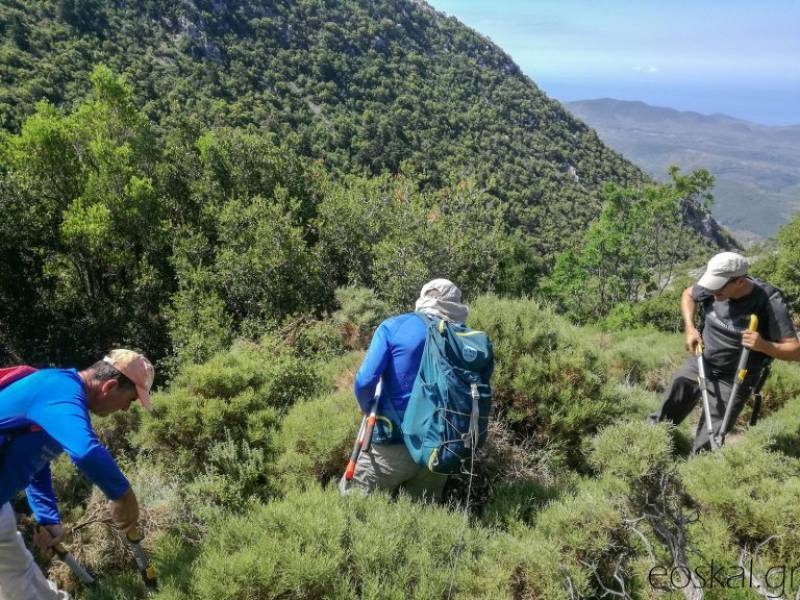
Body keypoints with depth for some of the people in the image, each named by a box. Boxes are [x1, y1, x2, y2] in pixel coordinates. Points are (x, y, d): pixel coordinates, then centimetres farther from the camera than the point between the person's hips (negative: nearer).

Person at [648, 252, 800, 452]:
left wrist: (763, 346, -38)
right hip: (698, 364, 4)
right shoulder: (713, 288, -13)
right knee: (665, 416, 11)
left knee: (705, 447, -2)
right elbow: (688, 294, 11)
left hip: (731, 381, -4)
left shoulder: (770, 302, -24)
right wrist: (690, 328, -3)